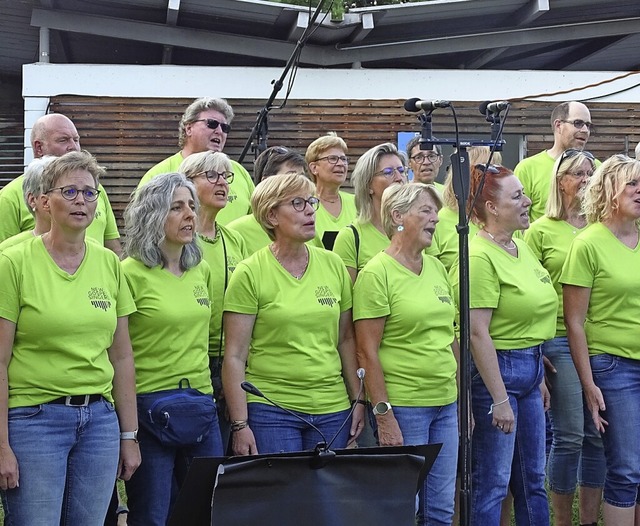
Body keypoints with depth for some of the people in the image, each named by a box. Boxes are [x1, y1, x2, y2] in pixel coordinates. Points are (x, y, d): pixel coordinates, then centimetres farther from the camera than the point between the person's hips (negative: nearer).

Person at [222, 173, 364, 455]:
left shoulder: (333, 265, 9)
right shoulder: (250, 273, -5)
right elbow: (234, 356, -7)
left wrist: (359, 401, 11)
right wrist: (239, 424, -11)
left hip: (333, 409, 4)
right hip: (271, 409, -4)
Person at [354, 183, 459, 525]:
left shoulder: (436, 267, 11)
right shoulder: (377, 273, -10)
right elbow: (367, 352, -13)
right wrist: (383, 415, -16)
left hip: (446, 405, 7)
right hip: (402, 406, -7)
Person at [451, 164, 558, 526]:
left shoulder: (521, 247, 10)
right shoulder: (480, 256, -18)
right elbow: (478, 332, -21)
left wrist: (539, 376, 19)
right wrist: (499, 399, -21)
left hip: (530, 368, 9)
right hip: (497, 369, -9)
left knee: (533, 479, 17)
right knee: (493, 483, 0)